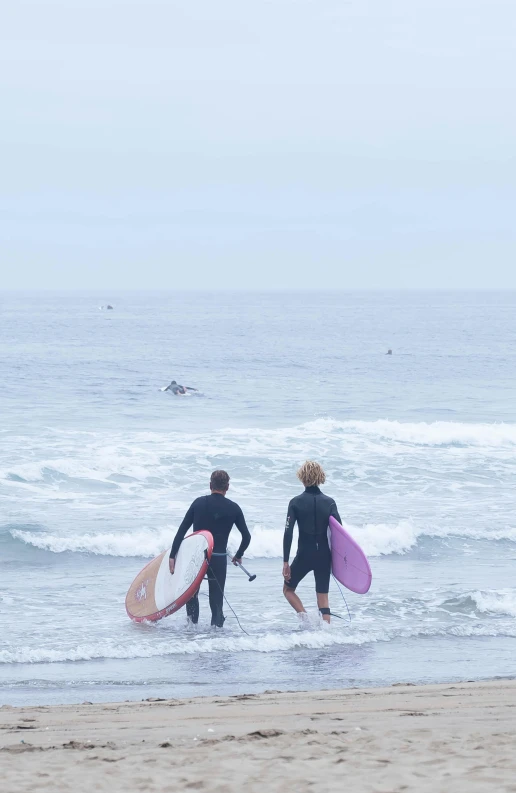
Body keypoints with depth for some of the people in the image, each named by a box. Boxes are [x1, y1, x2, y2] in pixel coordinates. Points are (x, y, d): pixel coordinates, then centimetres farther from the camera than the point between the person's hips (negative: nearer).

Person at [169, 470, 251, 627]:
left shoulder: (199, 503, -1)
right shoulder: (233, 508, -1)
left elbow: (182, 531, -2)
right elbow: (246, 536, 1)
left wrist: (172, 555, 1)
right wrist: (238, 555, 18)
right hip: (219, 559, 0)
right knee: (217, 598, 9)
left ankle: (192, 623, 15)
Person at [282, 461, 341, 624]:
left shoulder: (296, 502, -6)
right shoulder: (329, 502, -1)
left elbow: (288, 533, -11)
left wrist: (285, 562, -8)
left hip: (304, 556, -2)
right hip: (324, 556, 2)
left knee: (288, 589, 18)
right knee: (323, 596, 10)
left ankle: (304, 616, -6)